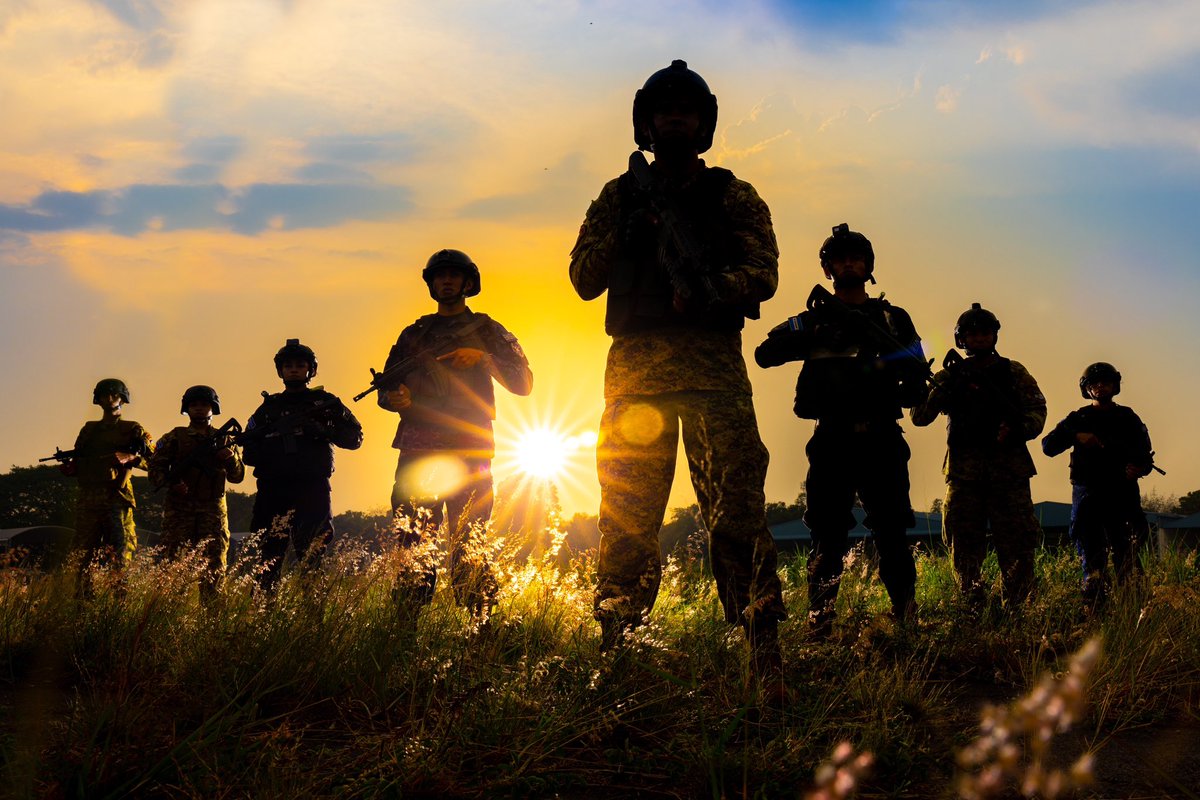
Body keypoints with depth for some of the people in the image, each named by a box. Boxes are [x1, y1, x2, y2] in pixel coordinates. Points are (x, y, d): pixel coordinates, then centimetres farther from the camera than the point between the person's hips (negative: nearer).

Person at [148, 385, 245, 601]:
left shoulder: (224, 440, 16)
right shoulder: (174, 438, 11)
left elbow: (237, 476, 12)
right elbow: (155, 468, 5)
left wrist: (231, 458, -9)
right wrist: (171, 483, -15)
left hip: (213, 510, 1)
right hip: (179, 508, -1)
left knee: (214, 563, -2)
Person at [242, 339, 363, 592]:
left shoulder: (324, 403, 14)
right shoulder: (269, 407, 21)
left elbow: (354, 437, 6)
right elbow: (248, 452, 18)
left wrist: (321, 430, -11)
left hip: (312, 490, -2)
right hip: (273, 491, 2)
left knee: (312, 554, -9)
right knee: (269, 558, -1)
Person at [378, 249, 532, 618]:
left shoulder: (487, 330, 15)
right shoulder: (414, 334, 20)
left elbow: (523, 381, 7)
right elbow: (385, 386, 17)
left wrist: (483, 358, -9)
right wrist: (393, 396, -8)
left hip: (469, 450, -2)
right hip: (418, 450, 2)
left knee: (468, 546, -7)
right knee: (413, 541, -5)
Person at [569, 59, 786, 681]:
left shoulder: (734, 196, 13)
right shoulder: (619, 196, 17)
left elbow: (764, 273, 1)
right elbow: (584, 279, 10)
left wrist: (711, 289, -18)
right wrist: (626, 234, -7)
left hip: (715, 365, -1)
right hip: (635, 366, 2)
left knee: (737, 507, -10)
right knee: (627, 512, -1)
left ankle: (762, 644, -11)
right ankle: (616, 643, 3)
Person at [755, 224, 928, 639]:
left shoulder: (893, 318, 15)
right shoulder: (814, 318, 15)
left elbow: (916, 371, 2)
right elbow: (765, 353, 1)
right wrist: (810, 335, -14)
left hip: (880, 440, 0)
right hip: (831, 441, 0)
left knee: (892, 531, -5)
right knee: (827, 535, -4)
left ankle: (906, 614, 0)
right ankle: (819, 624, -4)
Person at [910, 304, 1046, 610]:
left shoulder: (1014, 372, 13)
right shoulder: (950, 375, 13)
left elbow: (1038, 411, 6)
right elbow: (920, 416, 4)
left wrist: (1016, 429, -16)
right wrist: (940, 385, -12)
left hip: (1009, 468, -1)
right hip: (964, 469, 1)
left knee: (1017, 541, -5)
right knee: (964, 541, 0)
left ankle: (1017, 607, 1)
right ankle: (973, 606, 5)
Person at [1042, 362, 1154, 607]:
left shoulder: (1129, 419, 15)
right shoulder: (1078, 419, 13)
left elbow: (1145, 456, 13)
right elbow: (1048, 446, 3)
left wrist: (1139, 468, -10)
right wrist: (1077, 436, -13)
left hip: (1122, 496, 0)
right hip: (1088, 496, 0)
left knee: (1127, 557, -8)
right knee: (1092, 558, -3)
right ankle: (1094, 609, -2)